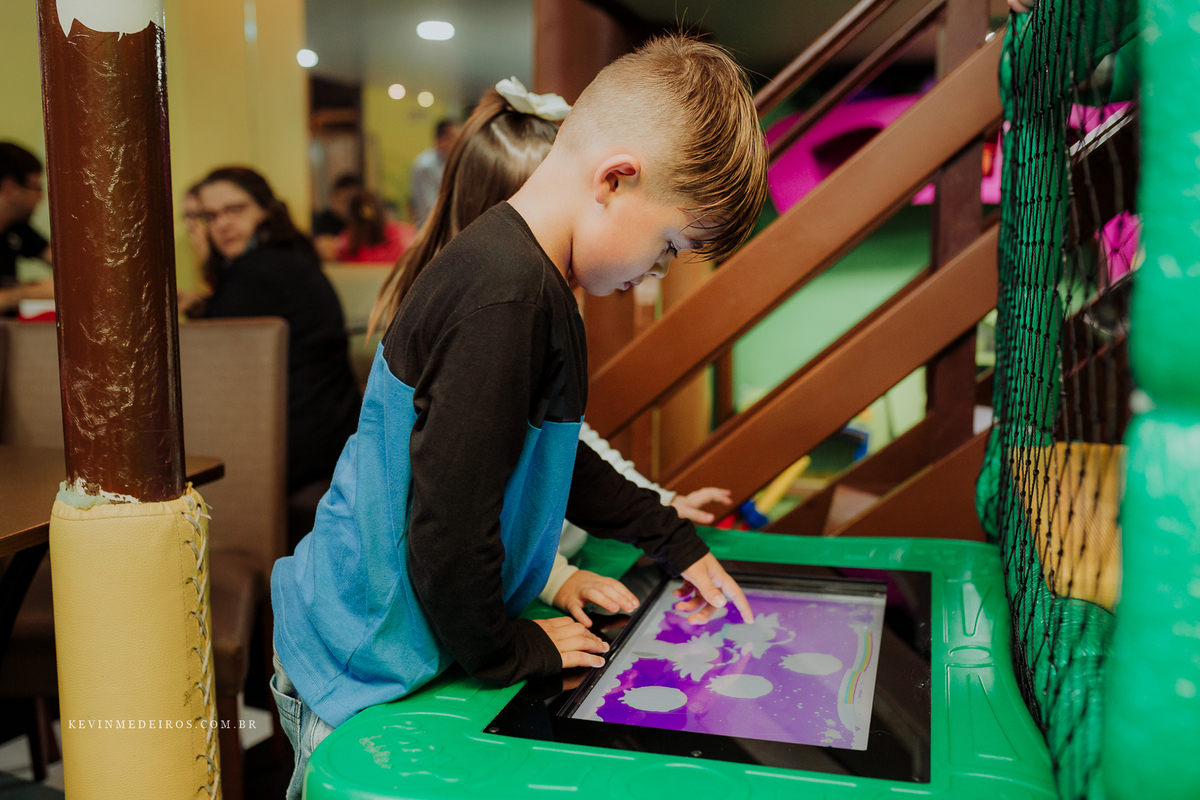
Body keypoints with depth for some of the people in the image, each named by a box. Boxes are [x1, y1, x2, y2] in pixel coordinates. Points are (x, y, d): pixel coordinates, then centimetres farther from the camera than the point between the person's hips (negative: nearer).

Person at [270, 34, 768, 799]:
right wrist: (509, 652, -10)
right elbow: (449, 527, -28)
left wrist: (676, 543, 18)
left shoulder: (523, 275, 4)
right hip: (359, 677, -9)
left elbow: (551, 457, 17)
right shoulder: (506, 295, -29)